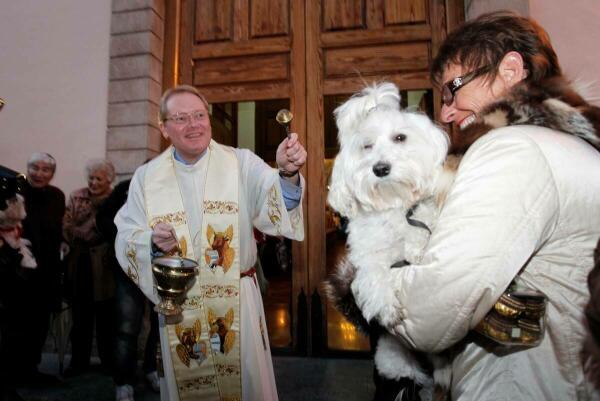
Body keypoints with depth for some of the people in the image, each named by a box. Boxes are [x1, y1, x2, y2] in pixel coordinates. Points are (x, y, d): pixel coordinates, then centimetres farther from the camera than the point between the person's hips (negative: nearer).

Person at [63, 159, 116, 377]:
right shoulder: (76, 197, 8)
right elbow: (66, 225, 2)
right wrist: (80, 243, -11)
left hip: (104, 266, -3)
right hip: (79, 264, 3)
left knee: (106, 315, 6)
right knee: (80, 316, 12)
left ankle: (108, 360, 22)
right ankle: (79, 360, 27)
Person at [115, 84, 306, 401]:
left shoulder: (241, 163, -5)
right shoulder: (146, 177, 2)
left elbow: (276, 206, -20)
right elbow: (126, 240, 1)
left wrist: (287, 174, -41)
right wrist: (152, 242, -21)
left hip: (237, 304, -1)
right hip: (177, 308, 2)